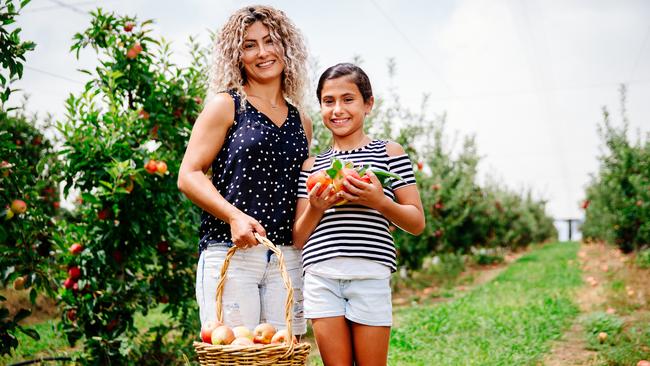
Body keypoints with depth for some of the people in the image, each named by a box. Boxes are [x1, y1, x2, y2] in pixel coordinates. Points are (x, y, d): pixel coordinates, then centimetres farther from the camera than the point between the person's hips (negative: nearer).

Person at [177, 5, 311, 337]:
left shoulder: (301, 122, 17)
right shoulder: (226, 106, 3)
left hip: (286, 257, 4)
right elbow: (188, 176, -4)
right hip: (229, 252, -4)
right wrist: (234, 216, -17)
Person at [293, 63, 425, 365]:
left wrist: (380, 202, -12)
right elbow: (298, 238, 13)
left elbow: (417, 223, 4)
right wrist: (315, 209, -6)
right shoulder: (311, 166, 14)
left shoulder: (389, 152, 7)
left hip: (370, 273, -2)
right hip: (321, 274, 3)